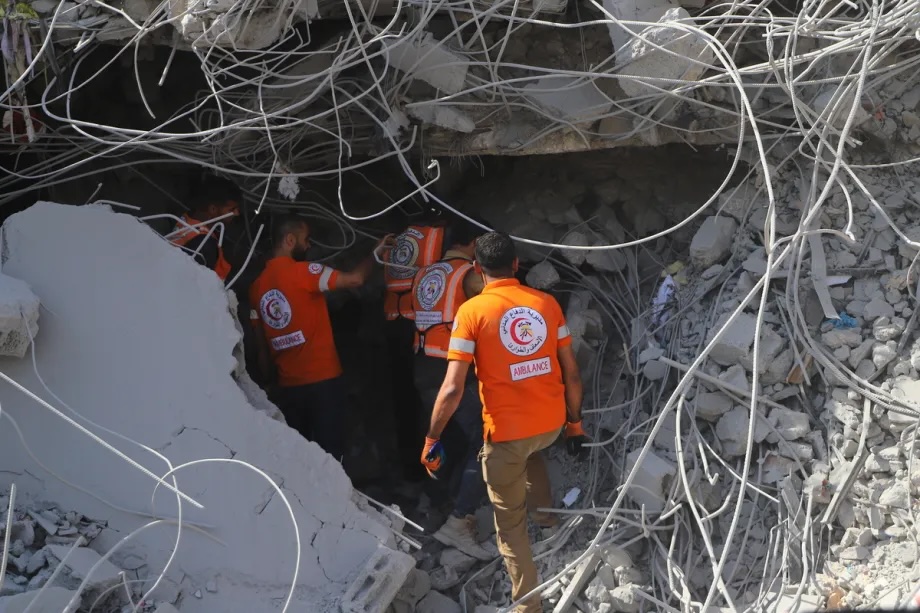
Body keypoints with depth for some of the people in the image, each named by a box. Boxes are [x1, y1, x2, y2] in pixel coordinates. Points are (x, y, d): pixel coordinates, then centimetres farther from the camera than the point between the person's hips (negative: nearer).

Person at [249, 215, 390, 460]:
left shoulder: (257, 286, 7)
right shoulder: (302, 272, -12)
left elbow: (261, 346, 11)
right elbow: (355, 279, -13)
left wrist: (268, 380, 19)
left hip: (288, 385, 6)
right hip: (323, 379, -6)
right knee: (329, 453, -1)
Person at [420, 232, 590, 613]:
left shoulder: (472, 311, -12)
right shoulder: (547, 303, -1)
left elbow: (453, 389, -17)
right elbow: (571, 374, 3)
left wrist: (432, 439, -6)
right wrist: (575, 423, 16)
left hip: (507, 430, -4)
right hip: (552, 424, 4)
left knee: (510, 524, 13)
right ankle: (545, 513, 38)